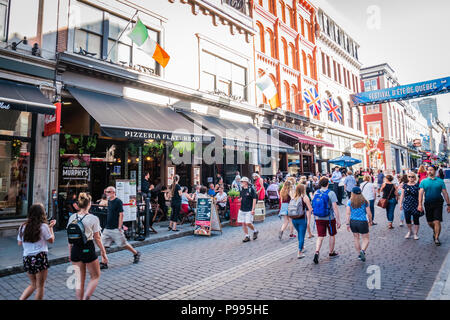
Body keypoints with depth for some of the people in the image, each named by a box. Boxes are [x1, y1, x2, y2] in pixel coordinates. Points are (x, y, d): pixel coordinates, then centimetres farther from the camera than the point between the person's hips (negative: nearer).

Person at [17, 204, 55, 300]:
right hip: (40, 258, -6)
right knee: (40, 286, 8)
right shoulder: (43, 226, -11)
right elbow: (51, 240, 1)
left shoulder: (23, 227, 3)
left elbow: (19, 243, 14)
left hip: (26, 258, 6)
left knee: (33, 284, 23)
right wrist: (51, 227, 11)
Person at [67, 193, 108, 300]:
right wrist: (103, 253, 1)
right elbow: (97, 238, -9)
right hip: (88, 249, -4)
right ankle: (85, 298, 0)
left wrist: (70, 253, 17)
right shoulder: (93, 219, -13)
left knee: (80, 279, 17)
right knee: (95, 276, 15)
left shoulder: (72, 217, 0)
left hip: (75, 249, 5)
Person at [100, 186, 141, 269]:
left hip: (116, 229, -8)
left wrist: (119, 227, -19)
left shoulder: (118, 201, -13)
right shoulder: (109, 201, 11)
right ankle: (104, 263, 11)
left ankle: (136, 254, 23)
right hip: (107, 228, 8)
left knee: (123, 244, 3)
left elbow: (121, 214, -17)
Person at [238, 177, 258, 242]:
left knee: (248, 223, -9)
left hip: (249, 210, -6)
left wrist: (253, 209, -13)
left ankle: (255, 231, 20)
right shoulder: (241, 189, 8)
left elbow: (254, 199, -10)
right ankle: (247, 236, 18)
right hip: (242, 209, 6)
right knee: (243, 223, 5)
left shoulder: (251, 189, -9)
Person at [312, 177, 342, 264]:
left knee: (320, 237, 5)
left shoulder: (316, 193, 1)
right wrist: (338, 220, -12)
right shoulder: (331, 193, -12)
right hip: (330, 218, -3)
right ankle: (331, 252, 32)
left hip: (318, 218, 3)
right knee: (332, 235, 18)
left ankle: (317, 252, -13)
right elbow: (335, 207, -16)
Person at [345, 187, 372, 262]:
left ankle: (359, 254, 23)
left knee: (356, 238, 17)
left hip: (353, 222, 2)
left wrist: (348, 224, -3)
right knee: (366, 239, 8)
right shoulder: (364, 201, -3)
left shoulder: (350, 202, -1)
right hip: (362, 222, -2)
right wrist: (370, 221, 15)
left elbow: (348, 213, -6)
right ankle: (362, 250, -17)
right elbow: (369, 213, -2)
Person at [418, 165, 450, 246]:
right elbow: (421, 193, -4)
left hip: (438, 203, -1)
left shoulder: (440, 181, 2)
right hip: (428, 204, 2)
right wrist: (420, 204, -14)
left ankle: (436, 238, 3)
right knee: (429, 222, 11)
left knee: (437, 221, -8)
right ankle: (435, 231, 39)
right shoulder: (423, 181, 3)